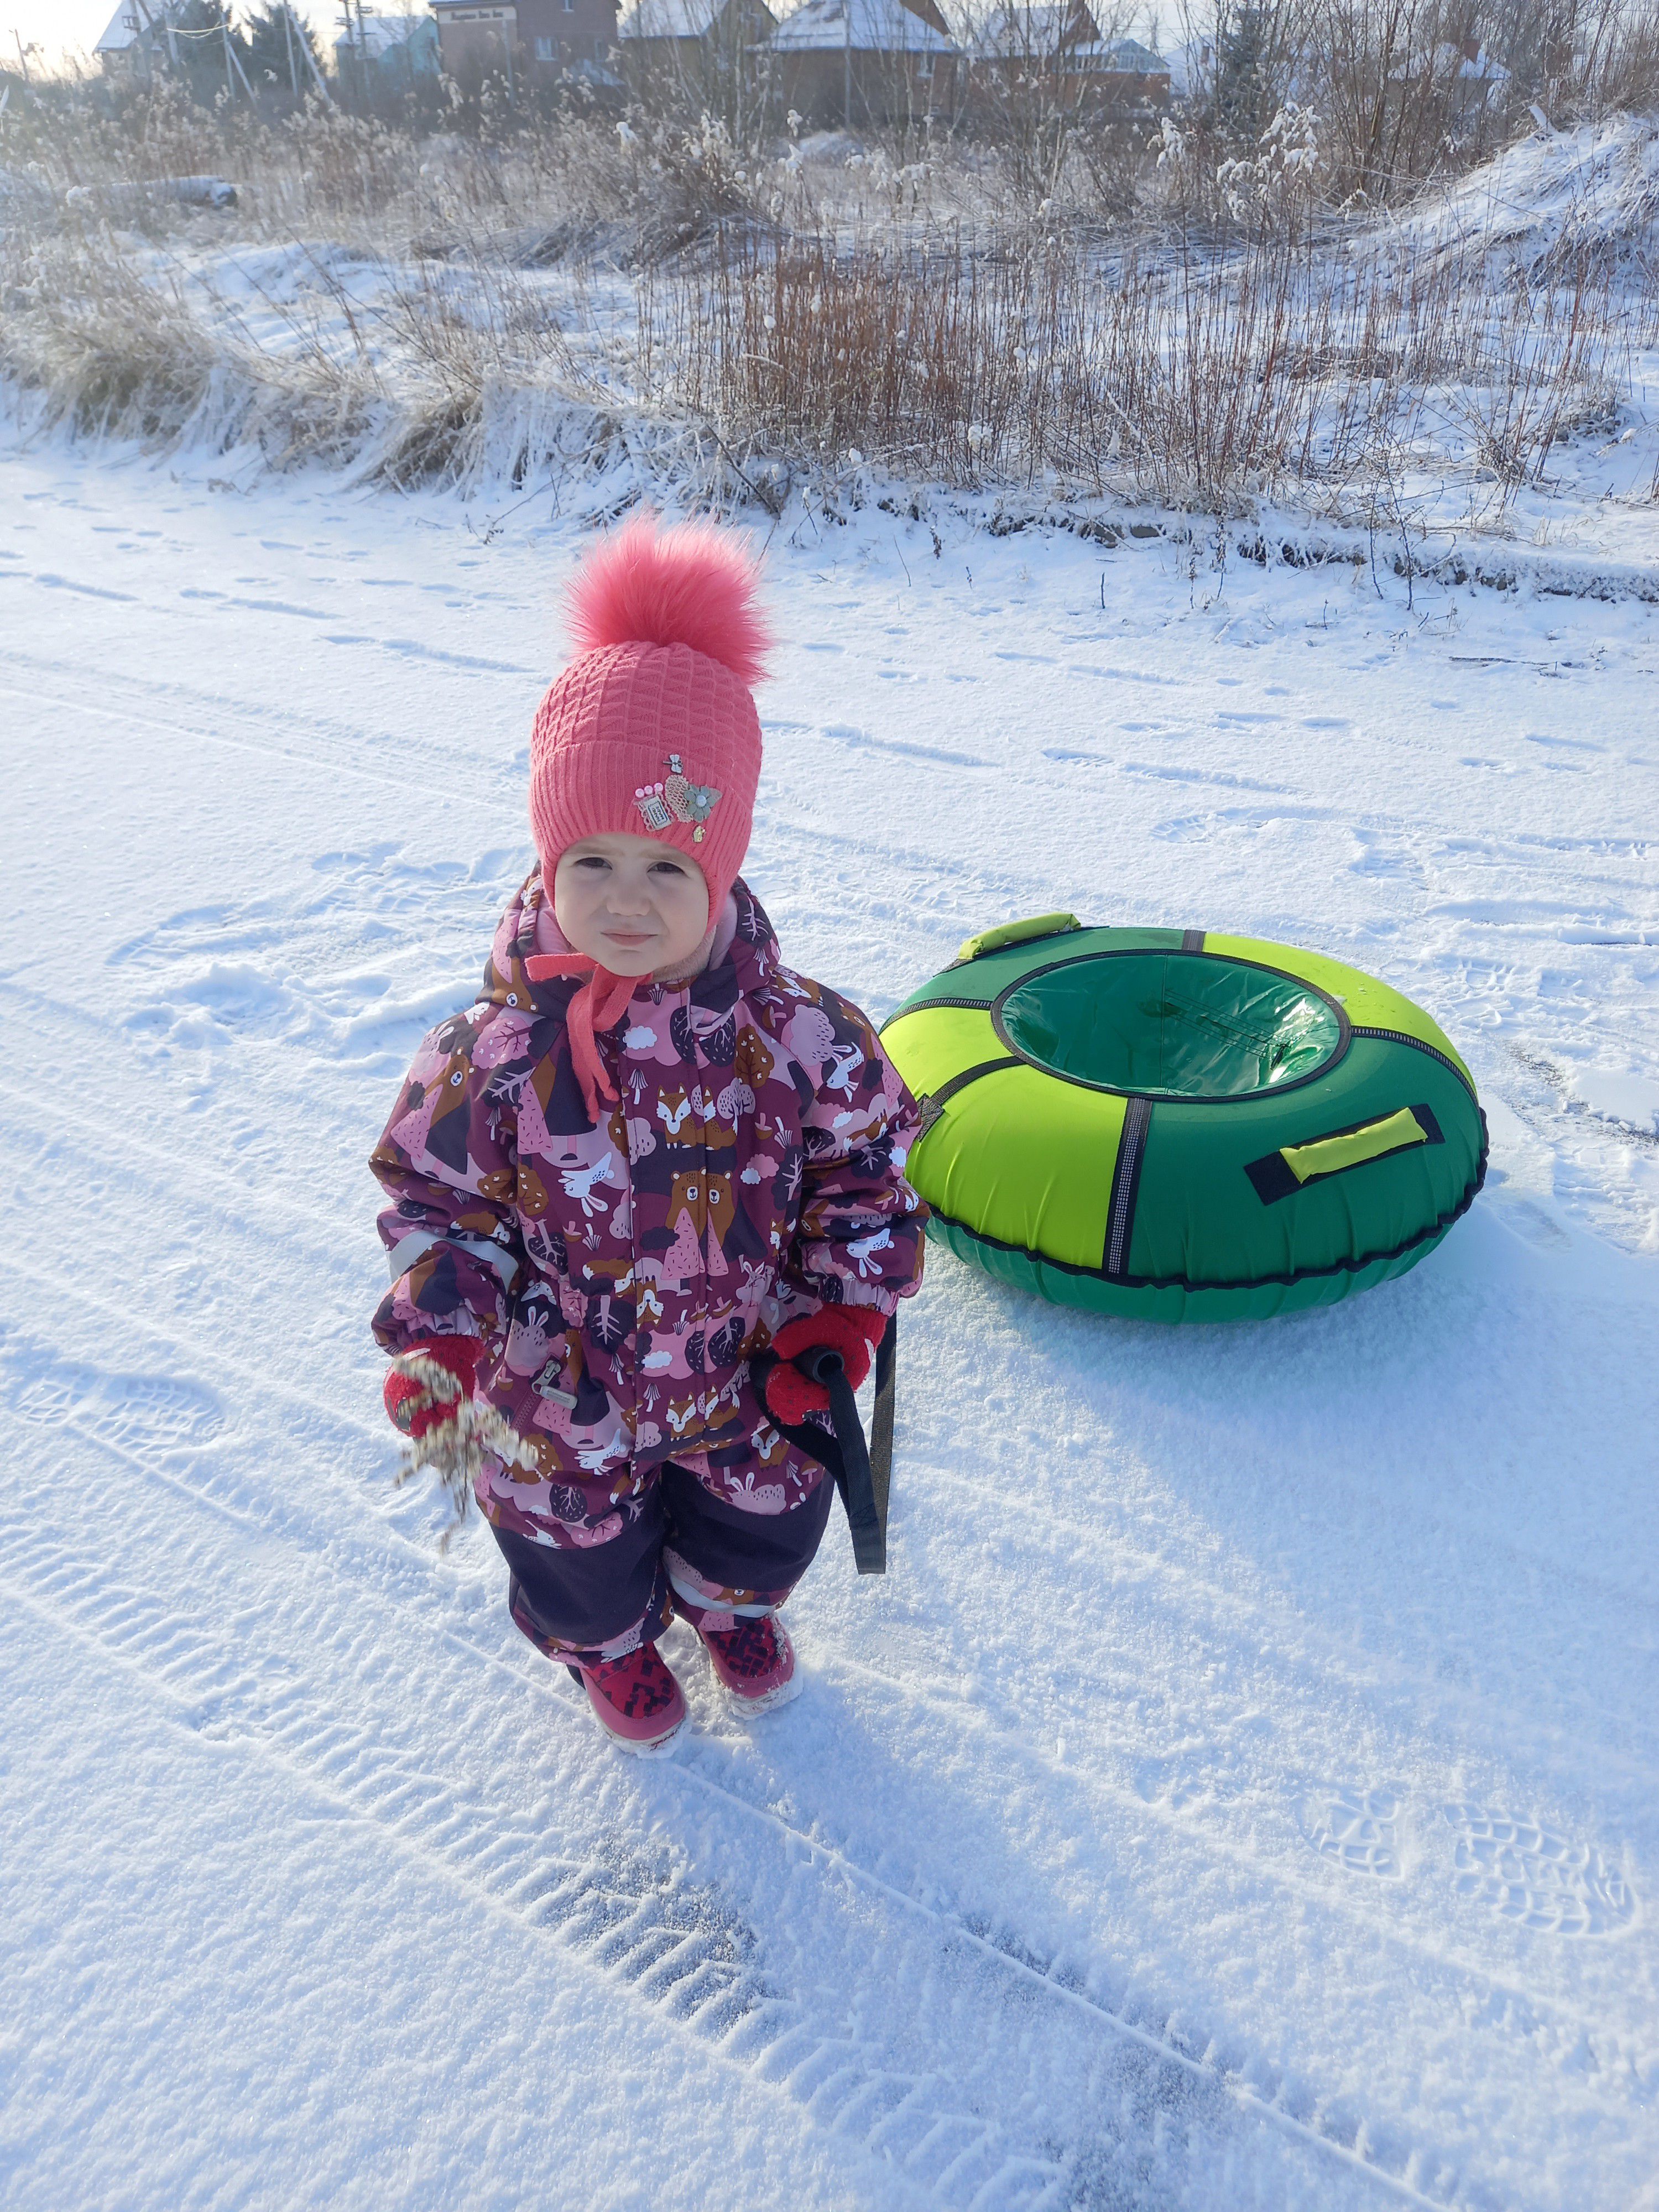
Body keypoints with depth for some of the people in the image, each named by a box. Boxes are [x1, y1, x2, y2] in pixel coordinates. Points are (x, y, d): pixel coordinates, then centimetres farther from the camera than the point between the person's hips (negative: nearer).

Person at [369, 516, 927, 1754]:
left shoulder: (797, 1034, -21)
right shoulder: (494, 1056, -23)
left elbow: (864, 1166, -7)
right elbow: (436, 1198, -10)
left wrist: (842, 1318, -13)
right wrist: (439, 1350, -18)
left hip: (753, 1386, 1)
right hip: (563, 1410, -1)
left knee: (760, 1530, 28)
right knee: (585, 1560, 25)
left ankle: (733, 1605, 66)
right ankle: (610, 1646, 63)